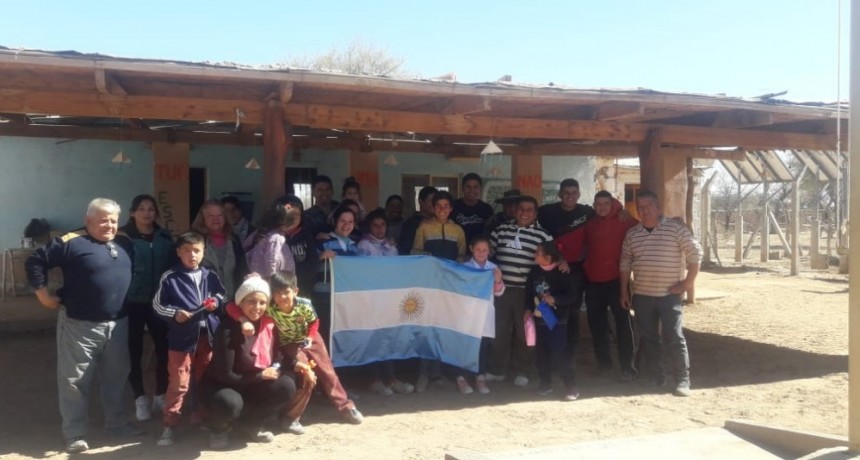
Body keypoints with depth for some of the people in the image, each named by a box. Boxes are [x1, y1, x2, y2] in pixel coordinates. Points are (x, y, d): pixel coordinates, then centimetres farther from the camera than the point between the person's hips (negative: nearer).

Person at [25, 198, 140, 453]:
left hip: (118, 323, 6)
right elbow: (35, 262, -7)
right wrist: (44, 294, -8)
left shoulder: (124, 242, 7)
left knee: (116, 376, 16)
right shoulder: (70, 242, -12)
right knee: (75, 379, 3)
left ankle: (116, 422, 31)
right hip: (80, 325, -5)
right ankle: (75, 434, 13)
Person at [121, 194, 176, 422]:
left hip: (159, 302, 3)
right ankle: (141, 398, 19)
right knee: (134, 350, 6)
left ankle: (161, 394, 21)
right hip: (132, 302, -3)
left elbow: (174, 266, 9)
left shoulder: (165, 237, 6)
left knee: (163, 347, 4)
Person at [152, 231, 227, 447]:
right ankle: (170, 425, 6)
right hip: (181, 337, -3)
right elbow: (157, 304, -2)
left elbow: (223, 297, 16)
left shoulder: (210, 276, 5)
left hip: (208, 335, 4)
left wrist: (216, 302, -5)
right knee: (178, 383, -2)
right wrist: (174, 313, -17)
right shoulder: (170, 278, -5)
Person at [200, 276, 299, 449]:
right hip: (221, 386, -6)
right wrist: (260, 376, -21)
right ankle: (218, 427, 1)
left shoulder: (269, 324, -6)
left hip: (253, 384, 6)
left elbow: (276, 359, 6)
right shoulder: (228, 330, -23)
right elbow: (224, 375, -24)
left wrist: (293, 365, -14)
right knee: (230, 403, -39)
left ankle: (251, 423, 6)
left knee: (286, 387, -19)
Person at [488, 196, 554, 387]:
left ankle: (522, 371, 20)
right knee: (499, 330, 7)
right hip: (501, 288, 2)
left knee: (522, 332, 8)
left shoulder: (542, 236, 0)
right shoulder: (502, 230, 9)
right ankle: (496, 369, 19)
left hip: (526, 291, -2)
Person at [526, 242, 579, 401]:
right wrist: (529, 309, 4)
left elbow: (572, 295, -13)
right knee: (542, 353, 12)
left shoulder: (561, 273, -13)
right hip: (540, 319, 5)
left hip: (557, 320, -5)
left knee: (559, 354, -9)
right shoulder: (535, 271, 0)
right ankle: (545, 384, 25)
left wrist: (555, 299, -24)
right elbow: (529, 291, 12)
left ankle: (571, 387, -1)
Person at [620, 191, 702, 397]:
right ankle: (654, 377, 20)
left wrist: (687, 283, -9)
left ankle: (682, 380, 6)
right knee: (648, 339, 9)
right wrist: (624, 291, 11)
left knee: (674, 338, -4)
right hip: (642, 295, 4)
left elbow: (695, 254, -6)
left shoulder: (676, 228, -7)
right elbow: (625, 263, 13)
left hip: (669, 294, -4)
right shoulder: (632, 234, 6)